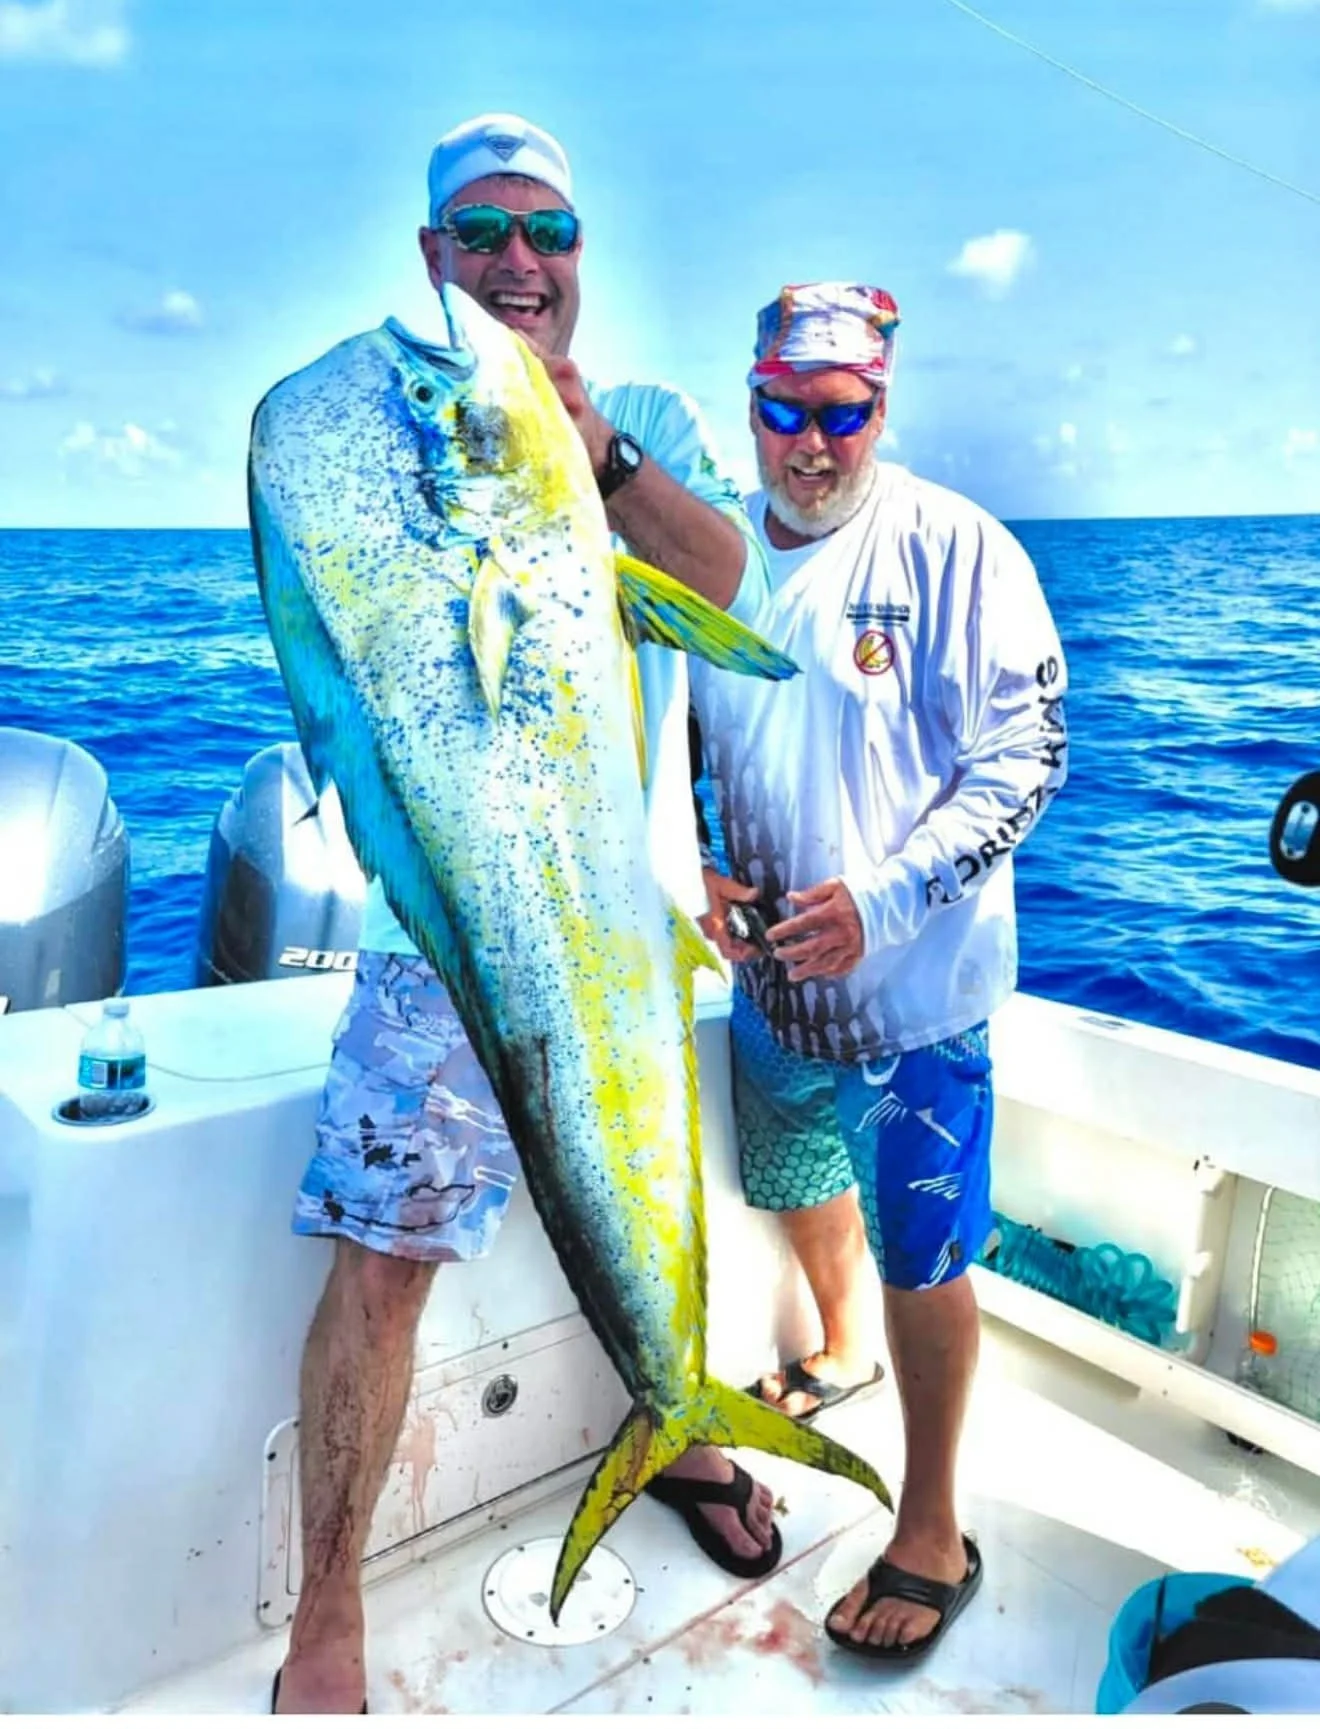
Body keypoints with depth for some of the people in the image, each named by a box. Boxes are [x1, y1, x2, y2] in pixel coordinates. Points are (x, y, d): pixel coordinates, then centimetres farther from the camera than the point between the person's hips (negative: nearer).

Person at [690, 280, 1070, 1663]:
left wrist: (882, 899, -24)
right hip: (771, 969, 5)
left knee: (922, 1257, 5)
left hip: (914, 985, -5)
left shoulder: (953, 548, -13)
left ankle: (933, 1532, 27)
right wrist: (691, 873, -8)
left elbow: (1025, 754, -15)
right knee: (803, 1185, 26)